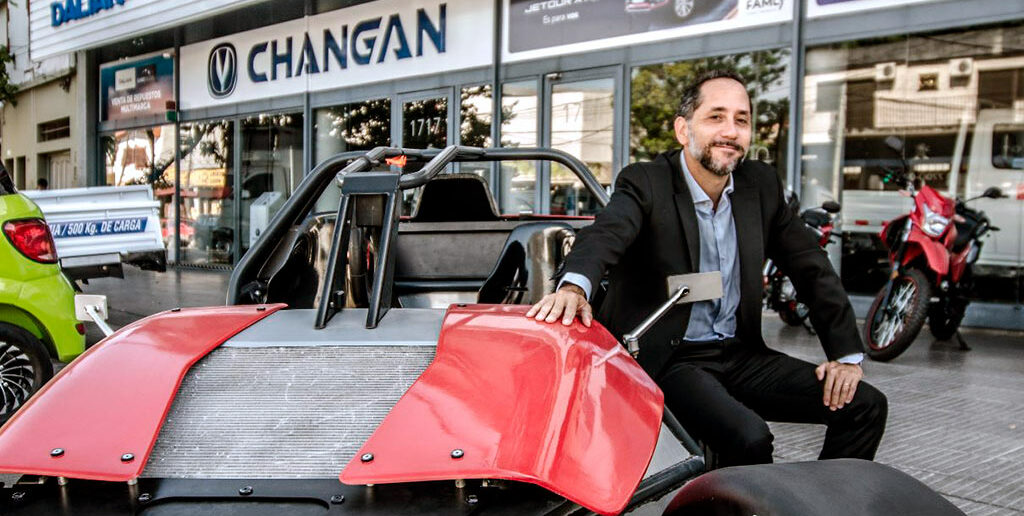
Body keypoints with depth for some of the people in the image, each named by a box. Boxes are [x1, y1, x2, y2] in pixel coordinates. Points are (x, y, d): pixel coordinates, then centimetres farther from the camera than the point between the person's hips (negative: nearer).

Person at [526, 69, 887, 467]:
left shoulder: (762, 185, 6)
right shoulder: (645, 184, -10)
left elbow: (812, 268, 9)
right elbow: (604, 234, -31)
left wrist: (847, 355, 0)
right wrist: (574, 285, -54)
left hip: (739, 354, 6)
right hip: (669, 359, -6)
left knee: (865, 405, -2)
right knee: (748, 437, -29)